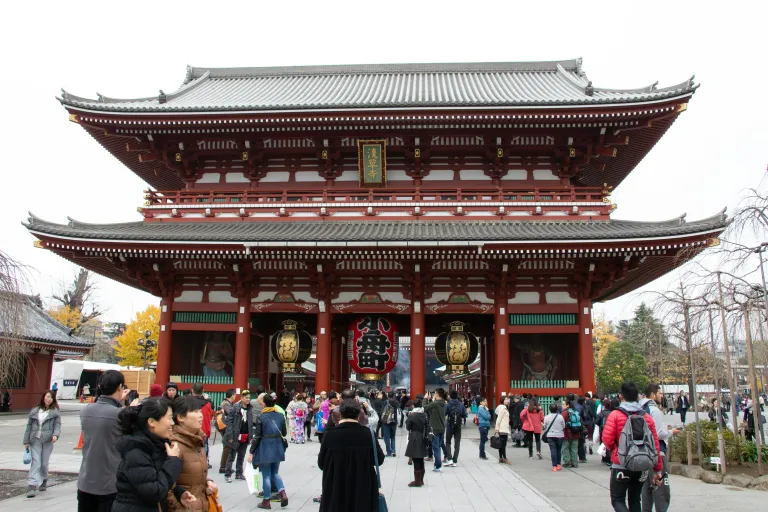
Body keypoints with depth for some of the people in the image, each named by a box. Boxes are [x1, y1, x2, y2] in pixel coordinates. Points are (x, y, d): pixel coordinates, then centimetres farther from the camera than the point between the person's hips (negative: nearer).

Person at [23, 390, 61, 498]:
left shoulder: (55, 412, 3)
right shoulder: (35, 410, 8)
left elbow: (57, 425, -2)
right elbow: (29, 426, 11)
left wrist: (55, 435, -21)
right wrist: (26, 441, 7)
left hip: (47, 441, -1)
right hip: (35, 441, 1)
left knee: (44, 463, 7)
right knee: (36, 463, -8)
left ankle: (43, 482, 28)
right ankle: (32, 486, -10)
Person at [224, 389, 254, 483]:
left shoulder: (250, 409, 6)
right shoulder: (235, 408, -11)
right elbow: (229, 422, -13)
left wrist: (251, 436, 7)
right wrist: (230, 436, -17)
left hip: (246, 437, 6)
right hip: (236, 437, -5)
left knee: (241, 457, 14)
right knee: (232, 456, 1)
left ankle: (239, 474, 23)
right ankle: (227, 475, 8)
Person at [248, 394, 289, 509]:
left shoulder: (260, 417, -10)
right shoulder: (281, 415, 1)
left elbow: (257, 437, -10)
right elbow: (284, 433, 9)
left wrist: (251, 452, -3)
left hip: (265, 448, -4)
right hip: (278, 447, 4)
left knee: (266, 475, 6)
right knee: (275, 473, 18)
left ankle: (266, 501, 13)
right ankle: (283, 493, 0)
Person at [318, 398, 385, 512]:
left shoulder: (330, 435, -11)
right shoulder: (367, 433, -10)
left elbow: (321, 464, -2)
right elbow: (380, 459, -1)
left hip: (336, 490, 0)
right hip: (363, 489, 0)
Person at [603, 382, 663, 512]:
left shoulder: (615, 415, -11)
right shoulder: (647, 417, 0)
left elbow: (607, 439, -18)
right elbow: (655, 445, 1)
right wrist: (658, 469, 8)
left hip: (621, 466, -4)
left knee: (617, 500, 4)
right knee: (635, 500, 17)